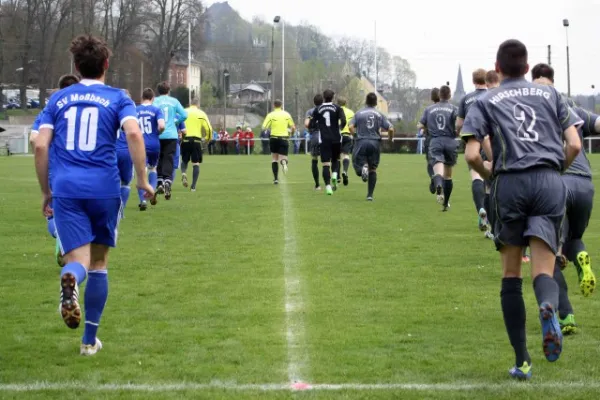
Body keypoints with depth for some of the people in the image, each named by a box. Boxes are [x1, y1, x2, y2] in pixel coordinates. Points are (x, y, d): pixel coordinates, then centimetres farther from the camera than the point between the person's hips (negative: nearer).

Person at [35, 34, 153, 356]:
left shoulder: (58, 99, 13)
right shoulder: (117, 98, 7)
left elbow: (40, 146, 5)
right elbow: (134, 134, -12)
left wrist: (46, 192, 15)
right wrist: (142, 180, -5)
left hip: (65, 188, 1)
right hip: (104, 188, 0)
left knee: (78, 259, -4)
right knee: (99, 263, 15)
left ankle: (70, 279, -43)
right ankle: (89, 340, 18)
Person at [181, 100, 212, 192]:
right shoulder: (201, 113, 4)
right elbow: (208, 128, 0)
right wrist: (208, 138, 17)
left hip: (185, 139, 1)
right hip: (196, 139, -1)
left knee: (184, 161, 19)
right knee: (196, 163, 5)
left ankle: (184, 173, -14)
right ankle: (193, 186, -3)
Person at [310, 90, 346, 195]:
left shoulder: (317, 109, 4)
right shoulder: (337, 108, 0)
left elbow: (312, 125, 4)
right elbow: (343, 121, -14)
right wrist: (340, 128, 6)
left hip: (324, 140, 0)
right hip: (336, 139, 0)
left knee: (326, 164, -2)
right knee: (335, 159, 21)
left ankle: (328, 186, -14)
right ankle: (334, 174, -7)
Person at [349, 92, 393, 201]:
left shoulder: (358, 114, 4)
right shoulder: (379, 115, 6)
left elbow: (351, 127, -8)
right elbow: (391, 129, 0)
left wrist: (355, 134, 12)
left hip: (361, 142, -1)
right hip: (375, 143, 1)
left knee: (358, 166, 8)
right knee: (373, 169, 11)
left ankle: (364, 167, -30)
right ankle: (370, 195, 8)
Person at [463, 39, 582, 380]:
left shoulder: (486, 102, 13)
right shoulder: (550, 94, 17)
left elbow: (472, 155, 0)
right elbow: (574, 146, 9)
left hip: (510, 184, 0)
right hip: (550, 182, 1)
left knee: (511, 274, 10)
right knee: (543, 270, -2)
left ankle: (522, 361, 8)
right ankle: (548, 306, -39)